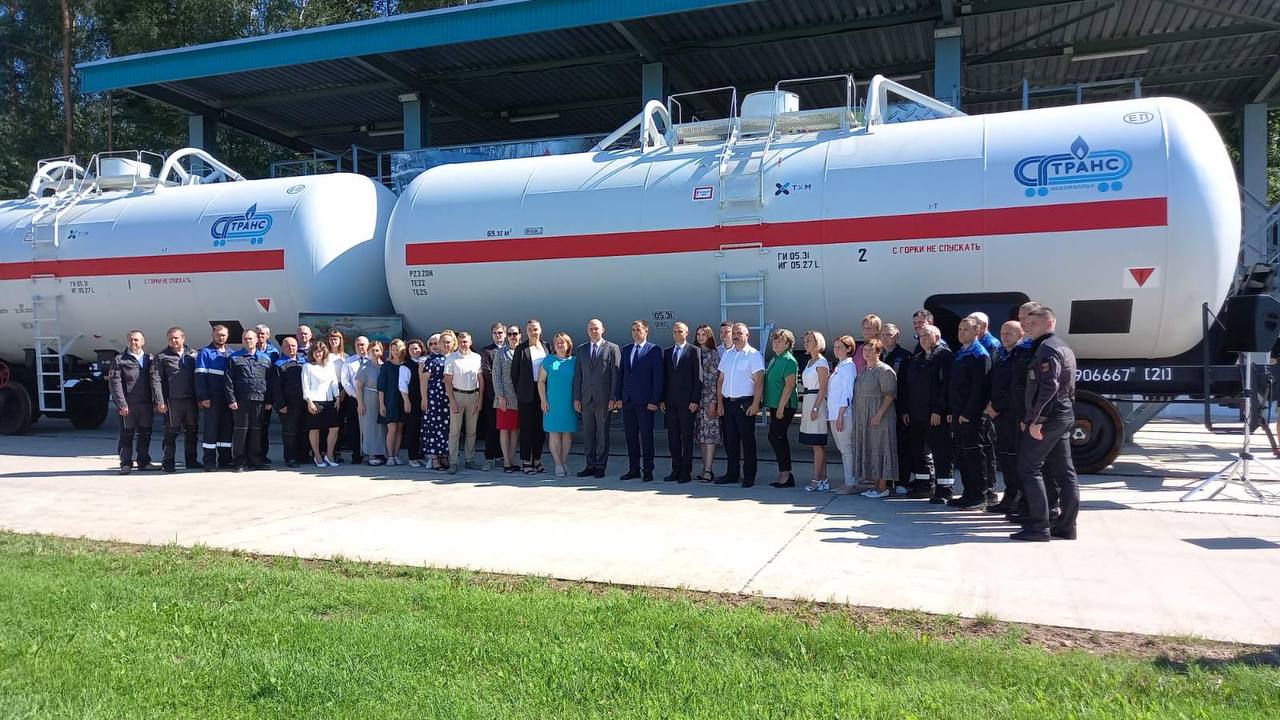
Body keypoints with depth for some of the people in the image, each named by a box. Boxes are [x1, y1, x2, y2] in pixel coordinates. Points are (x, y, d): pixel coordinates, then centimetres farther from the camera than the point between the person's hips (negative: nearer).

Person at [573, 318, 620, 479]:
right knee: (588, 434, 7)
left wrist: (613, 398, -9)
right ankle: (590, 465, 14)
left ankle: (601, 466, 8)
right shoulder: (581, 349, 13)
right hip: (586, 398, 4)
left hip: (604, 399, -4)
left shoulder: (612, 348, 1)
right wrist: (576, 398, 4)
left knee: (603, 434, 1)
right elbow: (577, 375, 12)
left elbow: (615, 375, -3)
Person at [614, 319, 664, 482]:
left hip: (645, 401, -5)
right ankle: (633, 469, 18)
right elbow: (620, 374, 13)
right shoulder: (626, 349, 13)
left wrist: (654, 401, -12)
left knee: (646, 436, 1)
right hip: (627, 400, 5)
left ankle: (647, 471, 8)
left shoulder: (654, 350, -3)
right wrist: (617, 397, 6)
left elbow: (658, 377, -7)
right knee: (631, 436, 10)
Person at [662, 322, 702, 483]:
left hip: (687, 402, -5)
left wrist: (695, 400, -11)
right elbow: (664, 377, 14)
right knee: (673, 437, 7)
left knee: (687, 437, 0)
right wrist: (662, 399, 7)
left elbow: (698, 377, -5)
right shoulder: (667, 352, 15)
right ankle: (676, 470, 14)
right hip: (670, 402, 5)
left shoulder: (694, 351, -1)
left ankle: (686, 471, 5)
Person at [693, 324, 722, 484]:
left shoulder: (714, 353, -3)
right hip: (697, 398, 6)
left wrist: (714, 401, -13)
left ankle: (708, 471, -7)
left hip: (709, 398, -6)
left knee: (709, 434, -7)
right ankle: (706, 469, 11)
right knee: (701, 435, 6)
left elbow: (716, 378, -8)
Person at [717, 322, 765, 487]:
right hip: (728, 403, 6)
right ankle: (732, 474, 19)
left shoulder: (754, 355, -4)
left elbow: (759, 381, -10)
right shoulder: (726, 355, 13)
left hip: (745, 403, -6)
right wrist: (719, 403, 8)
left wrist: (755, 404, -16)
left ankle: (749, 476, 7)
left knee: (747, 441, 0)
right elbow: (720, 380, 15)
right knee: (730, 440, 10)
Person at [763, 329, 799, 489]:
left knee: (775, 437, -10)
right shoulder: (774, 360, 17)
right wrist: (770, 405, 17)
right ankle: (785, 475, 15)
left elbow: (789, 385, -18)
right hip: (775, 405, 9)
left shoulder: (789, 361, -11)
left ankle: (785, 474, -4)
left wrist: (781, 407, -21)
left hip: (784, 406, -9)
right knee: (779, 438, 10)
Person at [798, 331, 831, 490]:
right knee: (818, 444, 9)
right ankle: (823, 479, 13)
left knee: (817, 444, -6)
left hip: (817, 402, -9)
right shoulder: (809, 362, 17)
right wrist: (804, 408, 17)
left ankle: (816, 479, -4)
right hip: (807, 402, 9)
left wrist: (815, 408, -19)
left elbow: (823, 388, -13)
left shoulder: (821, 362, -9)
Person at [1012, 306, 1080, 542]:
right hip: (1065, 415, 10)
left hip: (1049, 416, -10)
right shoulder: (1063, 347, 19)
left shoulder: (1047, 349, -13)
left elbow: (1049, 386, -23)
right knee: (1063, 470, 10)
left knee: (1029, 467, -7)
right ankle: (1066, 526, 14)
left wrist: (1035, 420, -23)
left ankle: (1038, 526, -8)